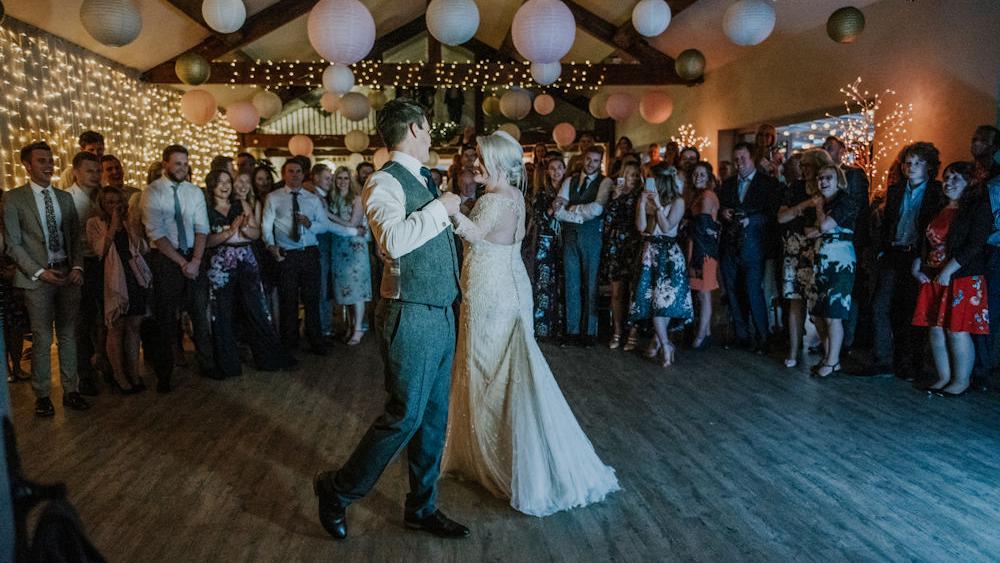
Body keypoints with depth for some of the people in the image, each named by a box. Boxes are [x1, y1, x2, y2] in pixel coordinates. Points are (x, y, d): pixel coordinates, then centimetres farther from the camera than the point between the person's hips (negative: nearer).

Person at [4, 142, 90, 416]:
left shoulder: (65, 197, 12)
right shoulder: (14, 198, -1)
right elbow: (13, 244, -4)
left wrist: (78, 267, -4)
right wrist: (39, 271, -13)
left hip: (68, 275, 4)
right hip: (37, 278, -4)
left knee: (69, 336, 9)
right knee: (42, 340, 2)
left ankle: (70, 391, 19)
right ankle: (42, 395, 15)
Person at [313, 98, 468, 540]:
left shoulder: (423, 181, 15)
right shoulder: (385, 182, -12)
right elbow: (394, 240, -31)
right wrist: (440, 208, -21)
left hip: (440, 315, 9)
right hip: (411, 317, -9)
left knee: (434, 417, 15)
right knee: (405, 417, -2)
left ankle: (422, 507, 30)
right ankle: (338, 491, 21)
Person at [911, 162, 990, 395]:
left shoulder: (978, 208, -5)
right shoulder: (940, 210, 17)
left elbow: (974, 246, -15)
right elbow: (927, 244, 20)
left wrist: (948, 271, -19)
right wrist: (918, 266, 4)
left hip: (963, 279, -7)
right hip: (933, 279, 7)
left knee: (957, 332, -4)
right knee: (936, 330, 7)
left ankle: (961, 381, 8)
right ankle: (943, 378, 18)